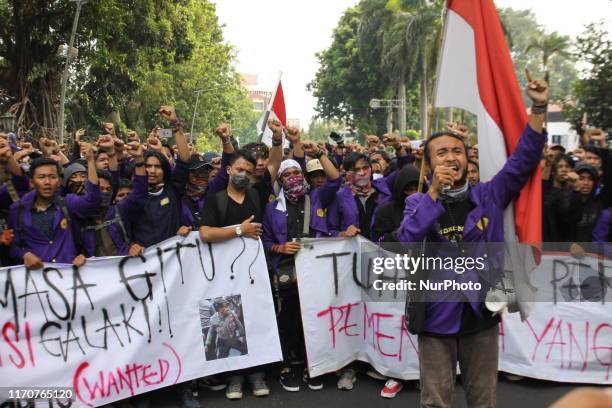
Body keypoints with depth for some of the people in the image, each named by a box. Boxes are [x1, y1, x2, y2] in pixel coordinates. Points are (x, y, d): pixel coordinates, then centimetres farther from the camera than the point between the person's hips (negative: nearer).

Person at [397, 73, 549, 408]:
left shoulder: (488, 196, 1)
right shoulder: (418, 202, -3)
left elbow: (523, 160, -4)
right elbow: (406, 241, -20)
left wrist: (539, 109, -12)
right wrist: (434, 192, -23)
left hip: (482, 311, 2)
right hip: (436, 315, -2)